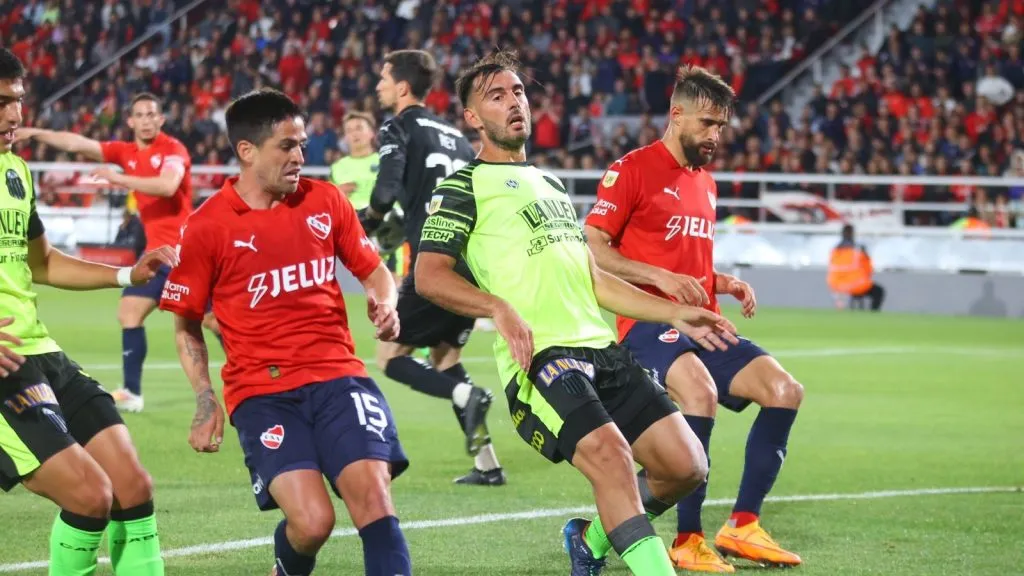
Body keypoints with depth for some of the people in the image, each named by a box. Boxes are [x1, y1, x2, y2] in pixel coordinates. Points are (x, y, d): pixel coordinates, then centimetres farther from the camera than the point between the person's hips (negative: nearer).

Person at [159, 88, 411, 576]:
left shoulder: (325, 201, 7)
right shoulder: (206, 226, -2)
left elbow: (372, 268, 21)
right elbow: (186, 323, 8)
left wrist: (384, 303, -2)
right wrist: (205, 401, -2)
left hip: (338, 375, 3)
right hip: (261, 393, -3)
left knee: (373, 496, -18)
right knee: (312, 521, -18)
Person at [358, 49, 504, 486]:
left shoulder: (400, 128, 0)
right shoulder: (454, 135, 21)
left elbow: (386, 192, -16)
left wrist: (363, 225, 1)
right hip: (475, 264, 7)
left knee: (390, 357, 4)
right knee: (444, 356, 21)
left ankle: (465, 394, -22)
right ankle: (486, 464, 12)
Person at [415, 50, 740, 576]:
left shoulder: (550, 185, 28)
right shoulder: (463, 188, 5)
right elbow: (429, 276, -7)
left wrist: (675, 314, 25)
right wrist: (500, 308, -22)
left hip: (600, 350, 7)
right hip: (539, 356, -7)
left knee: (686, 465, -2)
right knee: (610, 455, -29)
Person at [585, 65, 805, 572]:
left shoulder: (706, 184, 21)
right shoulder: (633, 169, -4)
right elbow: (590, 248, -10)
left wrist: (726, 283, 12)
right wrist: (660, 276, -18)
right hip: (647, 321, -8)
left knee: (785, 391, -8)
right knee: (700, 390, -34)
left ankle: (742, 525, -1)